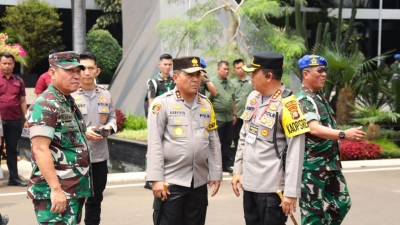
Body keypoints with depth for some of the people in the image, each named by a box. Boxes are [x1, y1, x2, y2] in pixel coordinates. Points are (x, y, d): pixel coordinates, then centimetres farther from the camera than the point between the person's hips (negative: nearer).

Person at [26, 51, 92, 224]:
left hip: (74, 190, 9)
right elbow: (40, 150, -23)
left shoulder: (69, 102, 15)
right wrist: (56, 189, -27)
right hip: (55, 192, -9)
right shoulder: (45, 105, -15)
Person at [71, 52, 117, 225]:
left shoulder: (105, 94, 8)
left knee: (95, 199, 17)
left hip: (99, 155, 5)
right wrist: (83, 132, -20)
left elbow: (112, 117, 16)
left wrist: (109, 128, -6)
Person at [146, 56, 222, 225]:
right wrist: (157, 179, -14)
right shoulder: (162, 103, -7)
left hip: (199, 181, 5)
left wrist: (215, 173, 10)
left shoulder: (206, 104, 9)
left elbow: (214, 142, 13)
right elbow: (154, 144, -10)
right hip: (171, 181, -5)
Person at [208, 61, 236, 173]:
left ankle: (226, 165, 21)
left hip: (229, 117, 7)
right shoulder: (213, 82, -9)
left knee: (227, 143, 12)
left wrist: (234, 114, 16)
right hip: (218, 117, -7)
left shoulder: (230, 84, 13)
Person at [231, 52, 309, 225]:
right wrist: (237, 170, 13)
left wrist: (291, 191, -20)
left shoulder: (287, 104, -16)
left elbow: (295, 151, -18)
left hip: (272, 187, -7)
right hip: (249, 183, 7)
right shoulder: (252, 97, 7)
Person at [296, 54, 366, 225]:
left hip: (330, 163, 9)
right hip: (312, 166, -9)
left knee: (341, 202, 15)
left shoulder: (319, 96, 11)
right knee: (313, 211, -1)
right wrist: (344, 134, -47)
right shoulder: (304, 100, -19)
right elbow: (314, 128, -36)